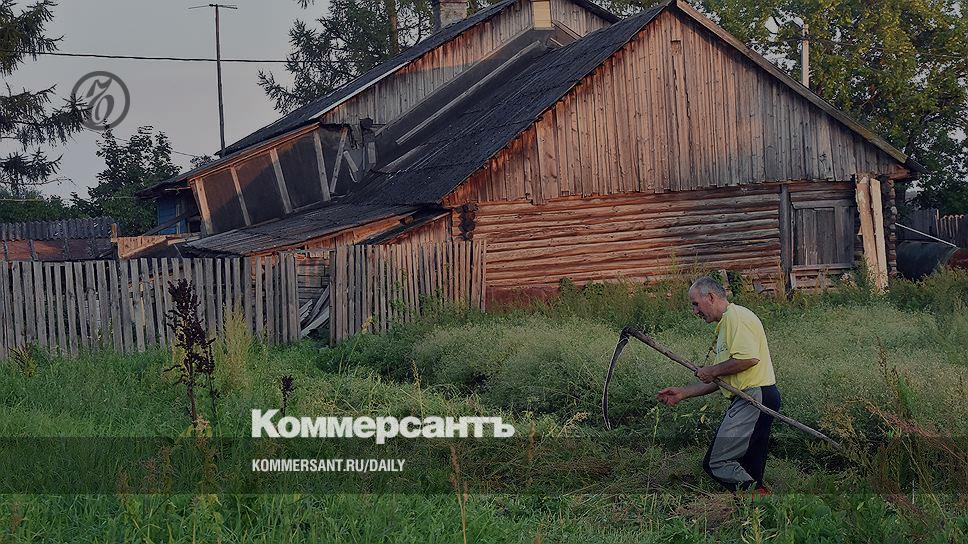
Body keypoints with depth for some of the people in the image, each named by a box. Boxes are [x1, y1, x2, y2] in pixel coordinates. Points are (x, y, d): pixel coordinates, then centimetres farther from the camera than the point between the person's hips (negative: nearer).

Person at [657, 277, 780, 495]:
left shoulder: (737, 317, -9)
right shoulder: (725, 325, 24)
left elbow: (749, 358, -24)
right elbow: (721, 379, 27)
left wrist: (712, 371, -10)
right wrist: (682, 393, 23)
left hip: (756, 398, -11)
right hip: (750, 401, 11)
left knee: (717, 462, -14)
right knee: (750, 474, 9)